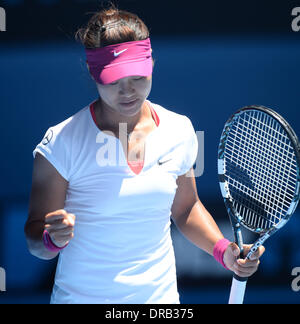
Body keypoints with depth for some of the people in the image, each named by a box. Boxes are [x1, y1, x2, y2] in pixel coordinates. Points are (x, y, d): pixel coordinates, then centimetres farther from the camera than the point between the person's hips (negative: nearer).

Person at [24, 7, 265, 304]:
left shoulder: (179, 131, -2)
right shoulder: (61, 142, -14)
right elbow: (35, 241, -11)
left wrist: (223, 250, -2)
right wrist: (52, 239, -31)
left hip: (160, 294, 3)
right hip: (82, 296, -3)